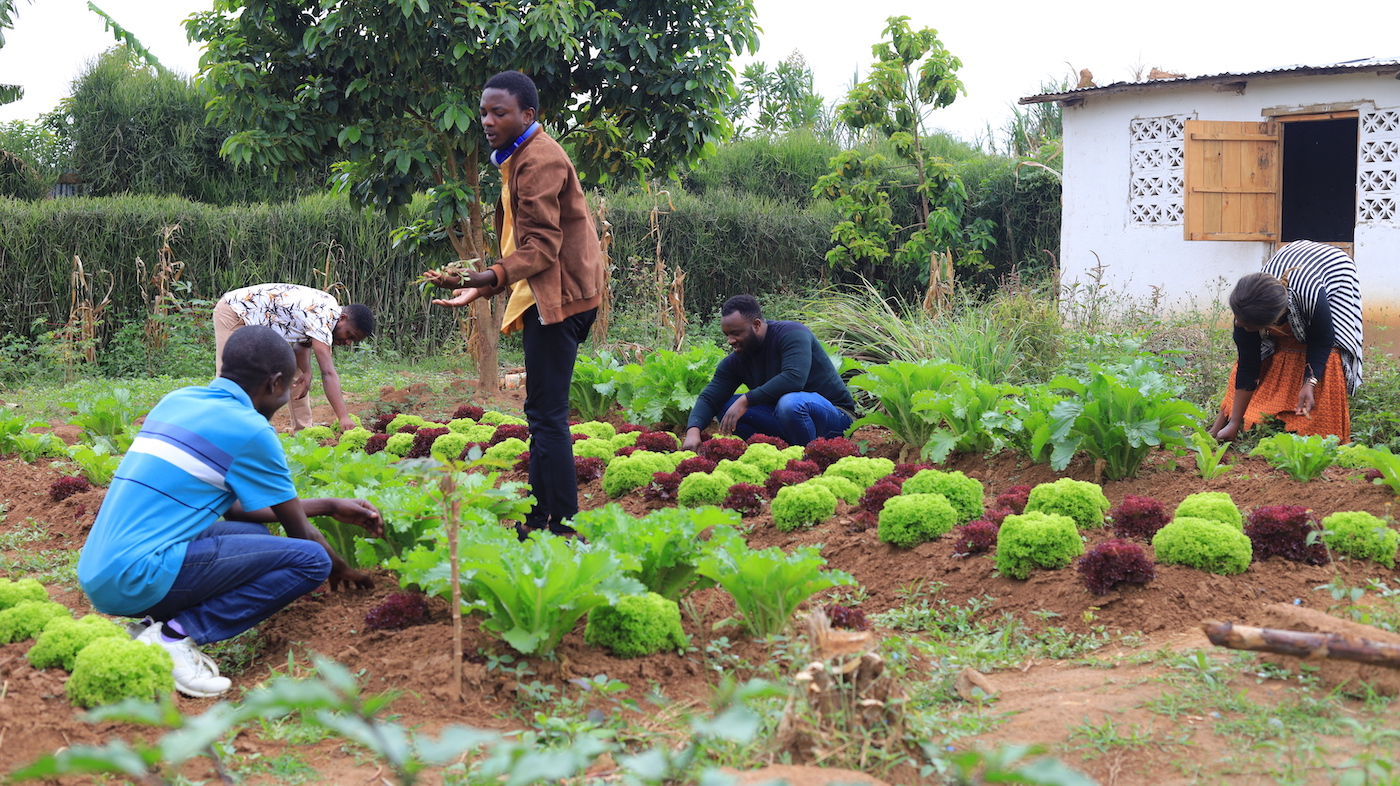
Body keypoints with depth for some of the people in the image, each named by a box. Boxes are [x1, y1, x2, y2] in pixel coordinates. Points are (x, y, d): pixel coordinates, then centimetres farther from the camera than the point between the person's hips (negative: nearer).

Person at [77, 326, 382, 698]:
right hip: (141, 578, -9)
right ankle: (178, 634, -13)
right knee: (312, 560, -8)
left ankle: (152, 626, 6)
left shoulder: (177, 401, 17)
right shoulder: (251, 430, -6)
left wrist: (328, 506, 29)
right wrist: (342, 572, 25)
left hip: (96, 576, 9)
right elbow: (300, 533, 4)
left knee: (256, 535, 25)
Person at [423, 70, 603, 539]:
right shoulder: (521, 157, 20)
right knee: (543, 412, 13)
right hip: (546, 293, 11)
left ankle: (560, 527, -11)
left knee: (547, 413, -12)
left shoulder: (539, 160, -14)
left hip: (558, 294, -11)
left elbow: (542, 245, -23)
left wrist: (492, 279, -34)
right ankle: (539, 519, 18)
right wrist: (483, 285, 20)